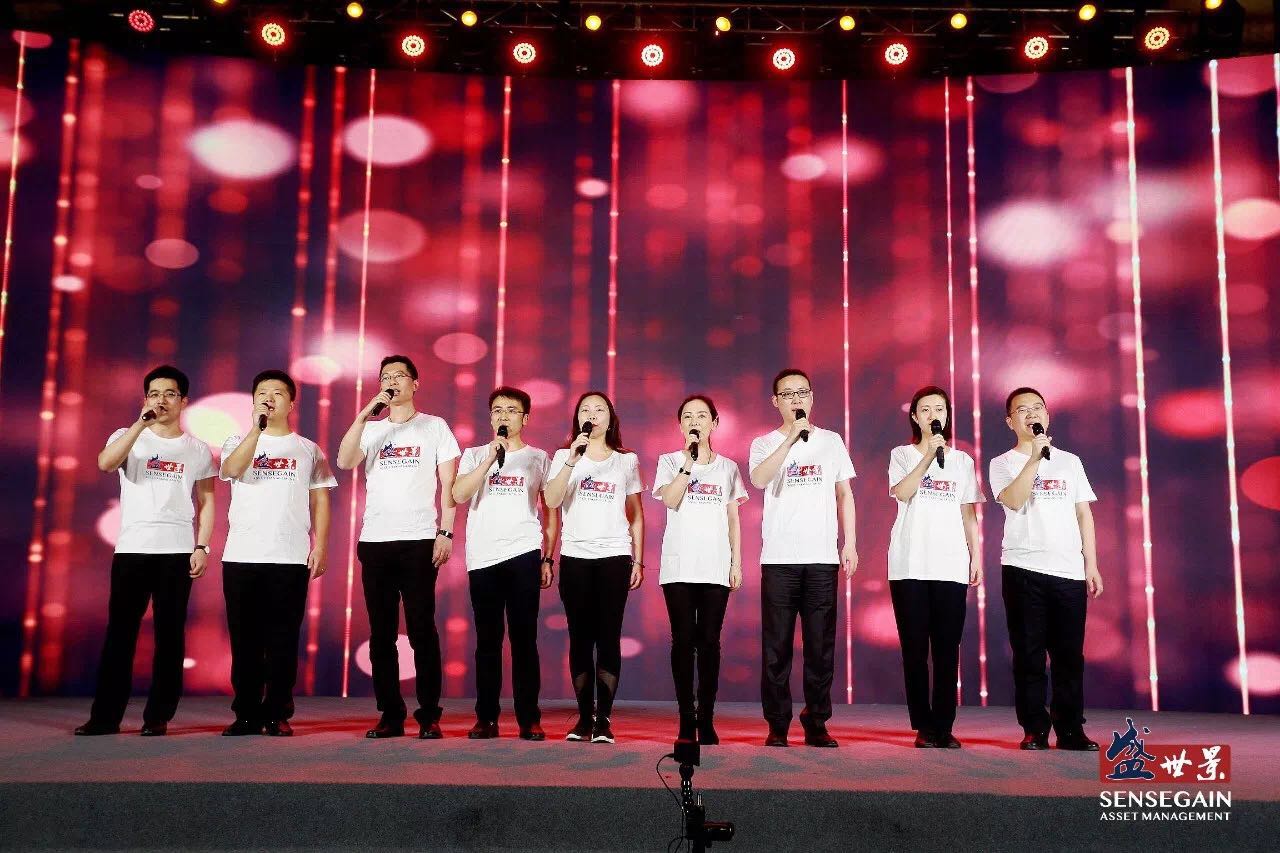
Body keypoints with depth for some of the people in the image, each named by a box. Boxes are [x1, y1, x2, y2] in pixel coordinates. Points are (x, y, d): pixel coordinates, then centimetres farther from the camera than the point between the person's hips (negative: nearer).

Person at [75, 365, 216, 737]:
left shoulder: (197, 450, 10)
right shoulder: (128, 437, 7)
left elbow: (206, 503, 9)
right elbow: (105, 463, -15)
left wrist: (202, 546, -2)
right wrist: (142, 423, -19)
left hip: (177, 552, 0)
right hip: (131, 549, 0)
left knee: (169, 634, 1)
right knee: (120, 631, 0)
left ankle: (158, 716, 7)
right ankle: (105, 716, 7)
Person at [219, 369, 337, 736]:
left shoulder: (308, 450, 11)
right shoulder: (238, 442, 11)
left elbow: (320, 501, 8)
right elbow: (232, 469, -12)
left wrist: (320, 546, -3)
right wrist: (257, 428, -21)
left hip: (290, 558, -1)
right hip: (241, 556, 1)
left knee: (282, 640, 1)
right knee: (245, 639, 3)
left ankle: (278, 714, 8)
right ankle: (246, 714, 11)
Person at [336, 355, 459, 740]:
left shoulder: (434, 427, 7)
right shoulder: (370, 429, 13)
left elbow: (449, 485, 3)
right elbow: (344, 463, -5)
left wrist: (446, 533, -7)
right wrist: (363, 416, -11)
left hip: (419, 541, -3)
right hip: (374, 542, 3)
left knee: (422, 630, -3)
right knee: (381, 634, 5)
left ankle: (429, 716, 3)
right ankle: (391, 715, 12)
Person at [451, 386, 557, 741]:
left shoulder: (538, 458, 10)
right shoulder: (474, 455, 11)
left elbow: (551, 511, 10)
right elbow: (459, 495, -6)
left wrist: (548, 558, 3)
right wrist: (490, 459, -14)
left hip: (523, 555, -1)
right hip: (482, 559, 1)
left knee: (524, 638, -1)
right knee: (488, 640, 4)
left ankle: (529, 719, 3)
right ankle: (486, 718, 10)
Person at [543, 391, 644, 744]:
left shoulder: (627, 460, 10)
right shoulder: (564, 456, 8)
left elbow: (636, 515, 12)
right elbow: (551, 501, -8)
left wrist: (638, 560, 7)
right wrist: (573, 459, -16)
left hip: (614, 556, 0)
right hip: (575, 556, 0)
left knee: (608, 636, -4)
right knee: (580, 637, 1)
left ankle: (604, 719, -2)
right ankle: (584, 717, 7)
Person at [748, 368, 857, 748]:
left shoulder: (832, 441, 12)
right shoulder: (765, 444, 5)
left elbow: (845, 495, 13)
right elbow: (759, 479, -16)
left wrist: (850, 544, 5)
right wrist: (792, 437, -21)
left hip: (823, 559, 2)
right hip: (779, 559, -1)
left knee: (821, 647, 3)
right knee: (776, 647, 0)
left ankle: (816, 724, 12)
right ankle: (777, 726, 8)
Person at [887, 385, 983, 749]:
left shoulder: (962, 460, 14)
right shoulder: (902, 454, 8)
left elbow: (968, 514, 13)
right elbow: (902, 492, -11)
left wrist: (976, 557, 6)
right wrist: (929, 455, -16)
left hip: (951, 565, 2)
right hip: (909, 565, -2)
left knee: (947, 649, 0)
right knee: (915, 647, 0)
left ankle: (944, 727, 4)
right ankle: (923, 727, 6)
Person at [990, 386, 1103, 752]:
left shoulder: (1069, 461, 14)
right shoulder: (1003, 463, 6)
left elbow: (1084, 514, 13)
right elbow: (1013, 500, -14)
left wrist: (1091, 564, 6)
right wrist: (1035, 456, -17)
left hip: (1069, 571, 2)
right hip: (1024, 568, -2)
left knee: (1069, 654, 3)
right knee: (1029, 654, 0)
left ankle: (1071, 729, 11)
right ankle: (1035, 730, 7)